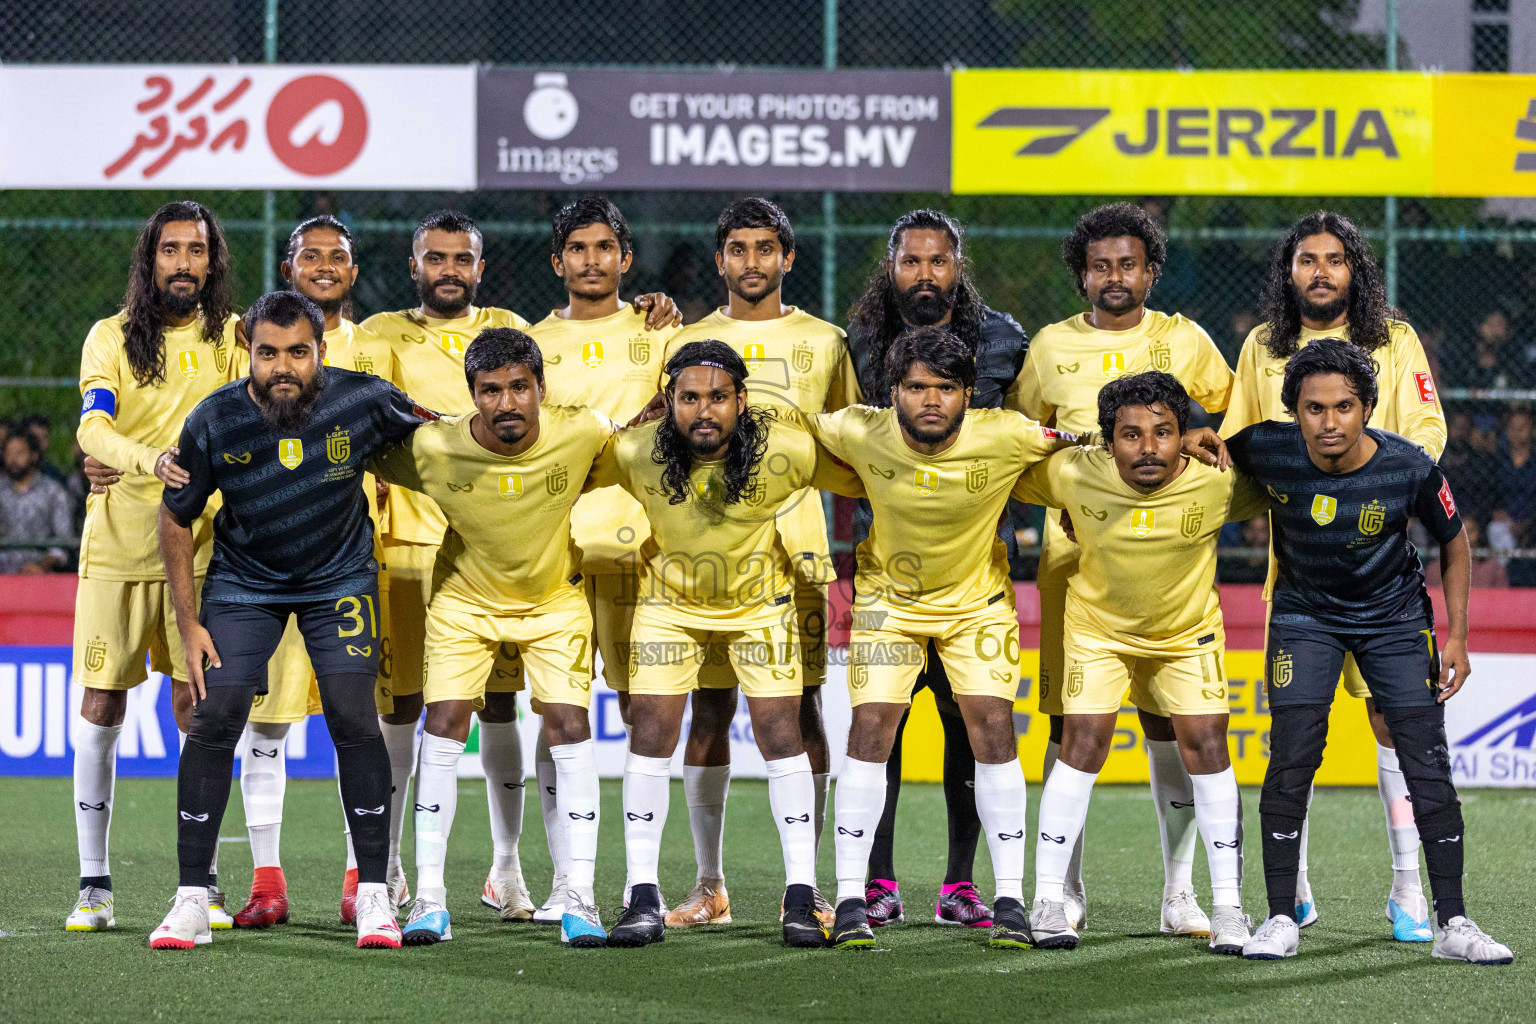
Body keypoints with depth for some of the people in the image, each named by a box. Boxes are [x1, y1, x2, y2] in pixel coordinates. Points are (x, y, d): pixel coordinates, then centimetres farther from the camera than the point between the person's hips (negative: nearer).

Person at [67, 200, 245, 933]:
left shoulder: (229, 339, 8)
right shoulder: (112, 337, 2)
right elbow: (91, 427, -13)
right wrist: (150, 460, -32)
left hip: (198, 546, 1)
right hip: (116, 543, -1)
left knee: (196, 708, -1)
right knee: (101, 708, 0)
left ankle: (202, 880, 7)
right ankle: (94, 880, 7)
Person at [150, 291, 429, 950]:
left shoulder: (364, 401, -21)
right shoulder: (214, 421, -19)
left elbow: (435, 431, 3)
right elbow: (176, 519, -5)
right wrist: (189, 625, -5)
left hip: (340, 579, 0)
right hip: (243, 581, 0)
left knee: (354, 720, -12)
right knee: (213, 721, -9)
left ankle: (373, 894, -1)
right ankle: (191, 902, -2)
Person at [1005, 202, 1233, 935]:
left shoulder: (1184, 342, 7)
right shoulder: (1052, 346, 10)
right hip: (1072, 547, 1)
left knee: (1170, 720, -4)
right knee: (1068, 720, -1)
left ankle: (1179, 892, 3)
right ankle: (1066, 888, 7)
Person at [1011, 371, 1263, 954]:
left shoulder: (1217, 485, -26)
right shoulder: (1073, 475, -26)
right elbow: (1009, 480, -7)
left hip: (1188, 629, 0)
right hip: (1098, 626, 0)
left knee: (1206, 747, -7)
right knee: (1082, 747, -9)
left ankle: (1228, 906, 1)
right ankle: (1048, 901, 0)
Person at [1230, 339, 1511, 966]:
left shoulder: (1409, 468, -23)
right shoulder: (1268, 451, -23)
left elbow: (1453, 542, -5)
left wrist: (1456, 636, -5)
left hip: (1395, 617, 0)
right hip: (1305, 614, 0)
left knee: (1428, 765, -5)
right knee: (1291, 761, -10)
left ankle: (1452, 924, 2)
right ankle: (1281, 919, -1)